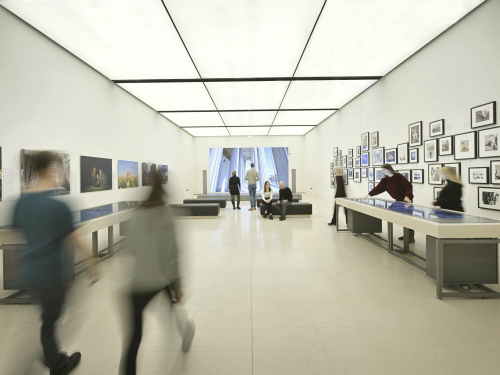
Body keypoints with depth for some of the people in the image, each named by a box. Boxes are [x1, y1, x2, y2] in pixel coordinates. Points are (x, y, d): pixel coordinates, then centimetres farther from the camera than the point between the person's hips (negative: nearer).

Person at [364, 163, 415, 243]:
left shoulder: (399, 176, -17)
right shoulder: (385, 180, 1)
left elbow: (409, 186, -19)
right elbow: (378, 188, 1)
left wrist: (407, 196, -30)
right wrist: (369, 194, -5)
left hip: (407, 200, -6)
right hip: (398, 200, 6)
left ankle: (411, 237, 3)